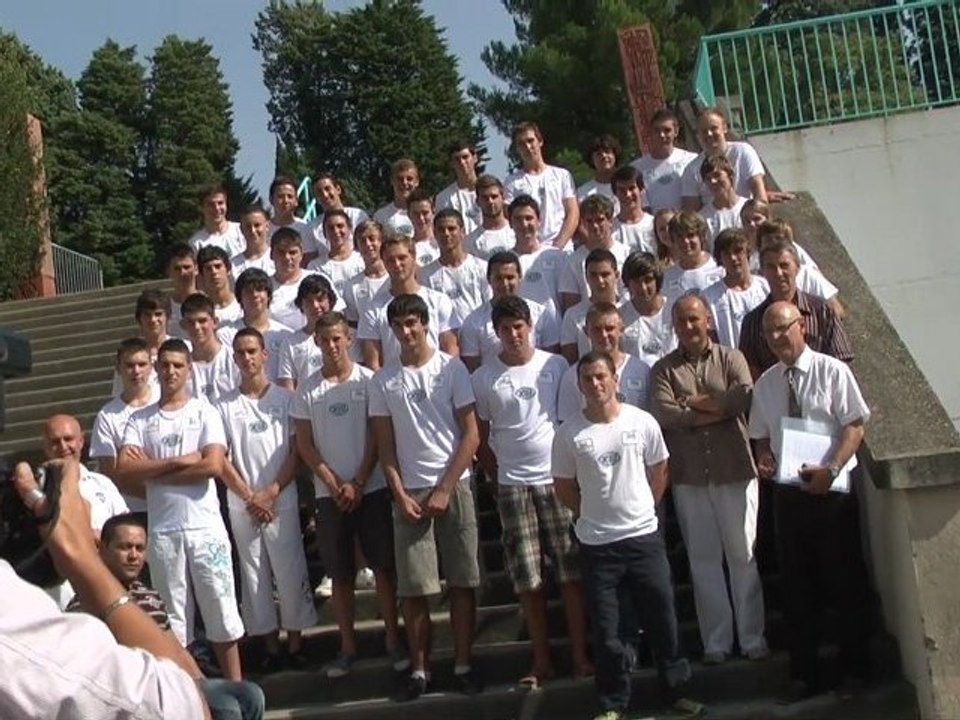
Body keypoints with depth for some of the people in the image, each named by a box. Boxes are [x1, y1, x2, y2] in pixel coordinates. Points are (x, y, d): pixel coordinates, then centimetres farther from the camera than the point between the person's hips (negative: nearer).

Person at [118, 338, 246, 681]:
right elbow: (125, 467, -7)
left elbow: (212, 464, -12)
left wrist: (152, 472, -7)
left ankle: (234, 685, 13)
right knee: (172, 616, 8)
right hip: (162, 530, 2)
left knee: (220, 610, 3)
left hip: (205, 526, -2)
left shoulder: (204, 412, 2)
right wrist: (179, 461, -13)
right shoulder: (140, 419, 8)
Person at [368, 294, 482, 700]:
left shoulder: (452, 369, 0)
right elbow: (385, 445, 7)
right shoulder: (383, 381, 6)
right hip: (409, 492, 1)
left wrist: (444, 490, -8)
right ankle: (419, 669, 11)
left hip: (454, 487, -1)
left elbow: (471, 435, -2)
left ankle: (463, 664, 12)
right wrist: (401, 495, -4)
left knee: (462, 582, 2)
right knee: (413, 588, 1)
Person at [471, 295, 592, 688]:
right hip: (513, 486, 0)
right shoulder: (483, 378, 1)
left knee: (571, 569, 0)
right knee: (528, 578, 3)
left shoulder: (555, 365, 2)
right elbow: (481, 437, 8)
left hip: (557, 479, 0)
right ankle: (542, 660, 13)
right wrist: (497, 477, 5)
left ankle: (580, 655, 9)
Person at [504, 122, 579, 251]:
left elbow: (573, 214, 6)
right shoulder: (512, 182, 9)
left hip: (563, 250, 1)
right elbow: (511, 220, 2)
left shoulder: (562, 175, 13)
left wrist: (558, 246, -8)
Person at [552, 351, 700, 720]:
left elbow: (659, 472, 8)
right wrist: (594, 515, 7)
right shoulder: (569, 433, -7)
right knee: (605, 628, 6)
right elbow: (563, 486, 4)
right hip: (597, 544, -1)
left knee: (662, 617, 10)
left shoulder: (643, 422, -4)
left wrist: (641, 511, 8)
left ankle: (676, 689, 28)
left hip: (644, 537, 1)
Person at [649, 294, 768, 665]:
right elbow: (663, 414, -11)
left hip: (735, 471, -1)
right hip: (689, 478, 1)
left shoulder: (731, 358, 4)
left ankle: (752, 638, 14)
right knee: (703, 561, 7)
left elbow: (745, 398, -14)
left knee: (744, 555, 4)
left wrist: (696, 403, -8)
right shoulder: (663, 369, 5)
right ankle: (715, 641, 16)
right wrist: (718, 410, -11)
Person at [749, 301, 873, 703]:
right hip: (788, 493, 4)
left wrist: (831, 468, -22)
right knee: (796, 584, 11)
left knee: (845, 581, 7)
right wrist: (764, 459, -6)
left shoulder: (832, 371, -7)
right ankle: (804, 673, 24)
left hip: (832, 490, -4)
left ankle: (854, 668, 25)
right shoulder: (765, 384, 7)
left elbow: (855, 426, -10)